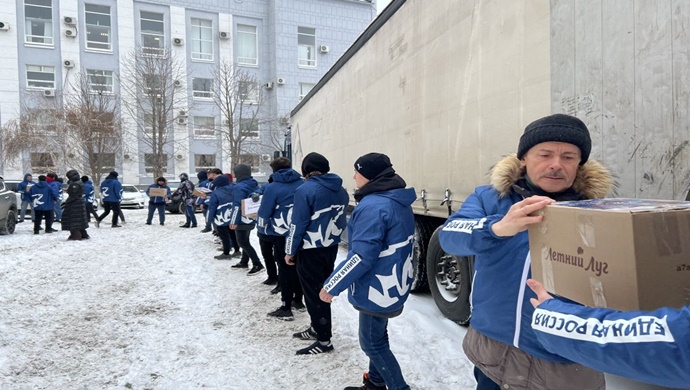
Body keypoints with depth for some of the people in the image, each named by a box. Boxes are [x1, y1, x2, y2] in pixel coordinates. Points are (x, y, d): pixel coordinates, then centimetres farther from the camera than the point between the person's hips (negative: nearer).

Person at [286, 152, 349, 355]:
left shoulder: (305, 190, -16)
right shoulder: (340, 190, 6)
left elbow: (298, 224, -16)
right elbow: (342, 220, 11)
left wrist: (290, 251, -6)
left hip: (310, 251, -7)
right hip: (331, 247, 8)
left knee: (313, 294, 2)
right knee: (322, 290, 19)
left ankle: (324, 340, 8)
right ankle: (317, 328, 32)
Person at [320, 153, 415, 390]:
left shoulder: (373, 206, -25)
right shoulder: (400, 202, 5)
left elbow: (361, 257, -29)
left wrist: (331, 286, -18)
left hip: (378, 290, -10)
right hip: (392, 286, 10)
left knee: (372, 343, 8)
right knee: (377, 338, 24)